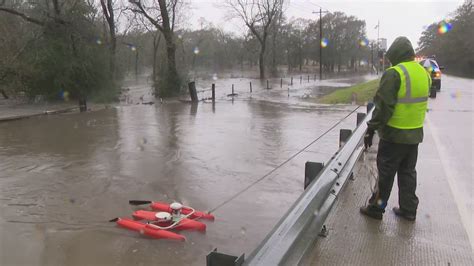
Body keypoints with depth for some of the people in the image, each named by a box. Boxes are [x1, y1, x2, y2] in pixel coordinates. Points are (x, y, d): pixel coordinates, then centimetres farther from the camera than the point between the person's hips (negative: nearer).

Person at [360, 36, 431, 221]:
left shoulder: (394, 74, -18)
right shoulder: (424, 73, 8)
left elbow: (383, 106, -20)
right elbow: (420, 102, 14)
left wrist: (371, 129, -14)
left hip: (394, 134, -7)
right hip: (415, 134, 7)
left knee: (385, 173, 4)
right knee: (408, 172, 16)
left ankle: (376, 207, 15)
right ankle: (408, 209, 24)